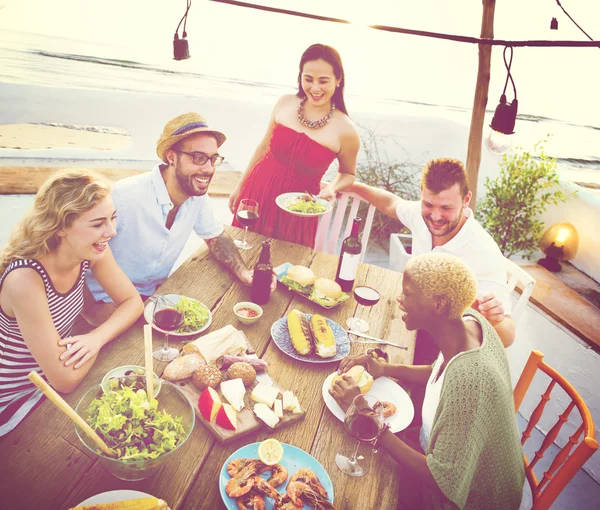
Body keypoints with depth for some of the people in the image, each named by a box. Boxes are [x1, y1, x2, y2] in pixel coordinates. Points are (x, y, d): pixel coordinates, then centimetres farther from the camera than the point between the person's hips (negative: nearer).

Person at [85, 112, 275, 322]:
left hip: (156, 293, 6)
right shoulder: (123, 197, -28)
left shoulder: (199, 195, -10)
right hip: (108, 302, -5)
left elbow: (216, 237, 6)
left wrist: (244, 272, -11)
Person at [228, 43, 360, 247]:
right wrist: (240, 186, 13)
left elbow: (347, 173, 3)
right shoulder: (285, 103, -6)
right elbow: (264, 147, 7)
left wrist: (331, 189, -18)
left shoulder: (345, 130, -14)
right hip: (257, 193, 3)